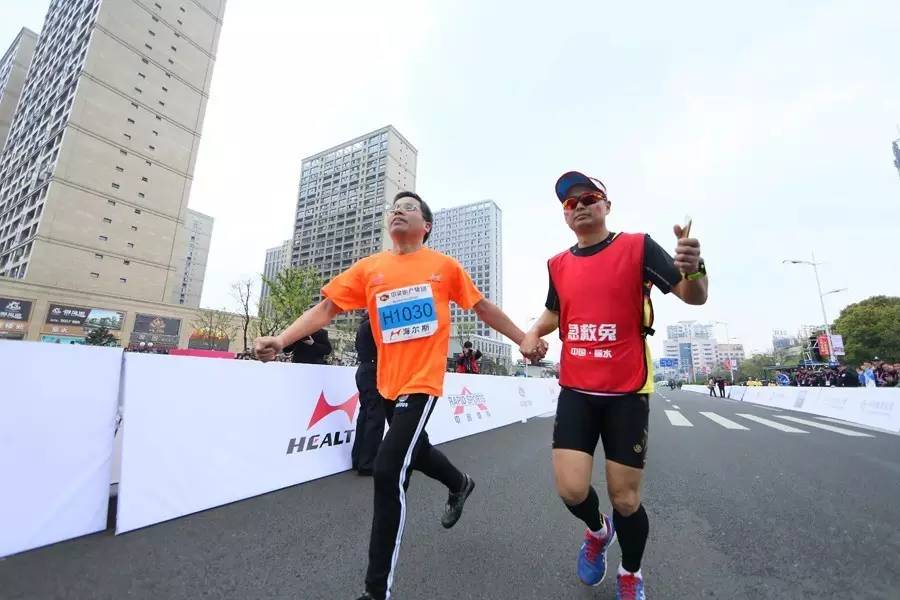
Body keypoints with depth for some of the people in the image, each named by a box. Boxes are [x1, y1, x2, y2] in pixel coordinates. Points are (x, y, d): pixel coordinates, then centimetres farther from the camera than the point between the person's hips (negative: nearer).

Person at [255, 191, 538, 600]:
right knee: (415, 451, 25)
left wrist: (523, 340, 10)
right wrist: (280, 340, -13)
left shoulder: (444, 266, -1)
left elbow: (483, 308, 7)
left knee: (388, 471, -13)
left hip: (421, 383, -4)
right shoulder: (368, 268, 3)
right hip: (388, 385, 5)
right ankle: (459, 484, 58)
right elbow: (325, 309, 0)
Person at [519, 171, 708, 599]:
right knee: (571, 489, -5)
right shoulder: (558, 265, 6)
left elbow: (693, 296, -8)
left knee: (625, 499, 7)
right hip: (575, 390, 3)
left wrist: (693, 270, -32)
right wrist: (533, 332, -1)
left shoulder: (638, 246, -5)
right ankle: (597, 531, 34)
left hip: (627, 391, -2)